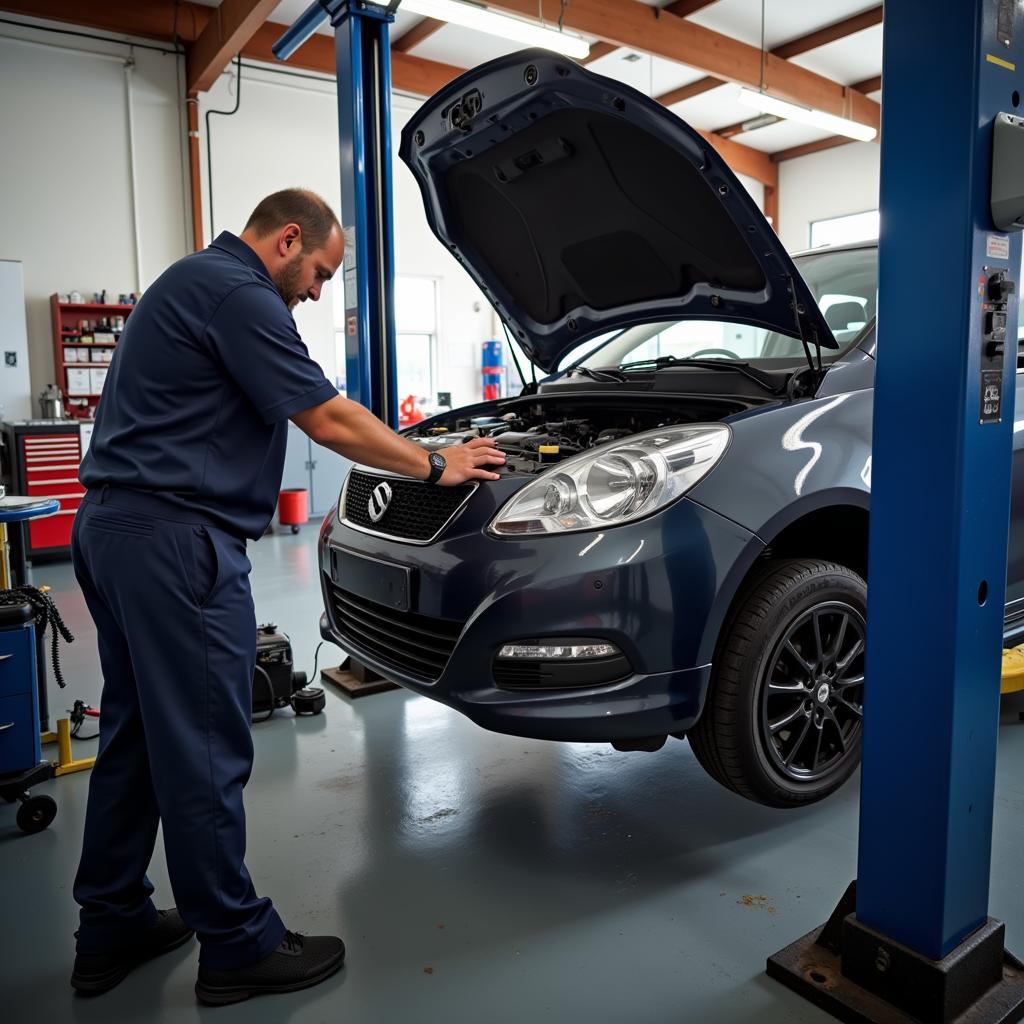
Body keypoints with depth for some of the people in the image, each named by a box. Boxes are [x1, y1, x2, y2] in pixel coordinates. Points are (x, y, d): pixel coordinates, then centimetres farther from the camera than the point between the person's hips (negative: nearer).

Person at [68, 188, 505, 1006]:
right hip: (174, 539, -11)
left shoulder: (190, 283, 22)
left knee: (137, 732, 16)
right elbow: (327, 421, -14)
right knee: (203, 749, -2)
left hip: (114, 526, 11)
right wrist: (435, 467, -2)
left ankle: (112, 929, 29)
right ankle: (239, 947, 13)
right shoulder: (237, 294, -11)